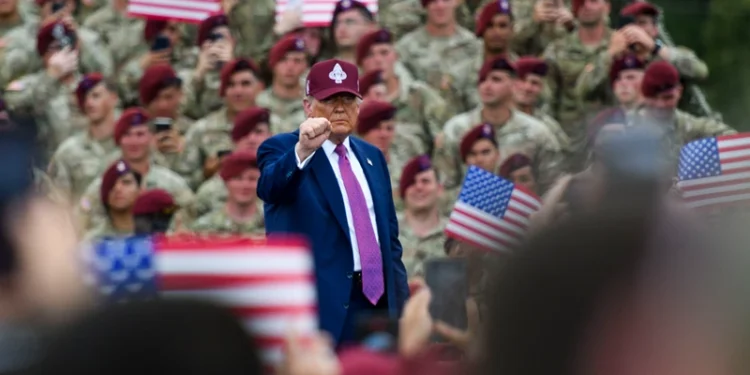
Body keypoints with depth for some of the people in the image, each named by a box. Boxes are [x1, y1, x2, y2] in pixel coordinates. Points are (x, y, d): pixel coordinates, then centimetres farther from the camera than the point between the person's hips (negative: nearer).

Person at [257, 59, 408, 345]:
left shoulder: (372, 157, 19)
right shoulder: (281, 150, -1)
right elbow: (269, 187, -24)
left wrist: (401, 304, 13)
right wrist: (302, 150, -42)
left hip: (378, 300, 6)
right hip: (323, 305, -6)